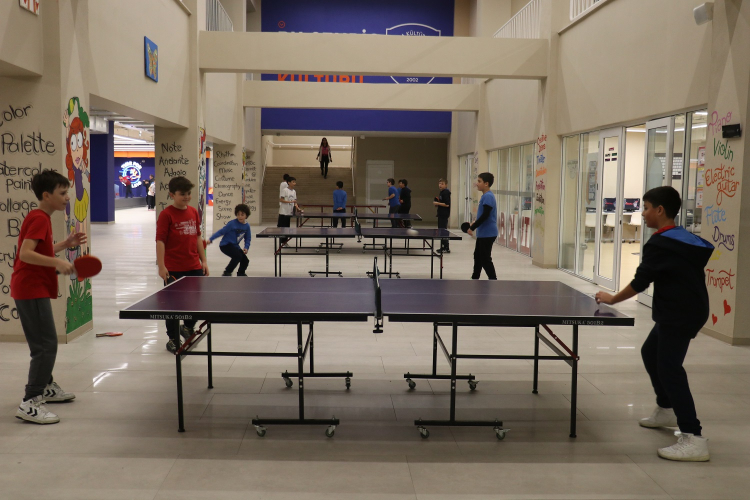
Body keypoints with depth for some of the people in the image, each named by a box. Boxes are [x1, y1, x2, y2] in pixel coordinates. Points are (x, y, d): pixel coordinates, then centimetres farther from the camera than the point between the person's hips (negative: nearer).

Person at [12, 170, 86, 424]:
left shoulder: (41, 218, 15)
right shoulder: (39, 218, -16)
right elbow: (25, 254, -26)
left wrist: (66, 243, 13)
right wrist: (58, 263, -32)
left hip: (35, 290, 11)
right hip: (31, 290, -11)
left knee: (45, 343, 22)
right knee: (46, 345, -12)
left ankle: (46, 387, 37)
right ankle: (30, 404, -10)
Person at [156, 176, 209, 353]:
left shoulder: (193, 212, 8)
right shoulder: (166, 215, -10)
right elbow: (160, 241, -13)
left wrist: (203, 260, 11)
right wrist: (161, 266, -20)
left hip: (194, 267, 6)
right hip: (173, 270, -5)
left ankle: (187, 327, 39)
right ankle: (173, 340, 21)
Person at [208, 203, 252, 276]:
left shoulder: (247, 226, -3)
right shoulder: (232, 223, -20)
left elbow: (247, 238, 7)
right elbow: (221, 232, -18)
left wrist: (246, 247, -9)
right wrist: (210, 239, -22)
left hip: (235, 245, 7)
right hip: (225, 245, -6)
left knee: (245, 260, 3)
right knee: (238, 256, -28)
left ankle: (241, 273, 36)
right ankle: (227, 273, -12)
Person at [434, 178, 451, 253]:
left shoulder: (446, 192, -14)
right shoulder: (441, 192, 15)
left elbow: (447, 204, -21)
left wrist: (438, 203, -15)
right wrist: (437, 204, 8)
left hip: (444, 215, -10)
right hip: (441, 214, 10)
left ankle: (447, 248, -5)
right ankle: (443, 247, 19)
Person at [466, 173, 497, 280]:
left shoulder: (488, 196, -19)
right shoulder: (485, 196, 11)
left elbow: (485, 215, -25)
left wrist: (472, 228, -21)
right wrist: (474, 224, 15)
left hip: (487, 234, -10)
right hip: (483, 233, 10)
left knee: (485, 259, -5)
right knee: (478, 256, 20)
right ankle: (475, 278, 33)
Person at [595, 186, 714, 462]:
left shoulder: (658, 244, -16)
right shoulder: (685, 238, 12)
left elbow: (640, 282, -16)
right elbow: (690, 276, 18)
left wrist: (612, 299, -3)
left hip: (680, 315, -10)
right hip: (689, 310, 10)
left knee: (669, 368, -13)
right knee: (651, 352, 23)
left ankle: (694, 439, -17)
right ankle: (667, 409, 39)